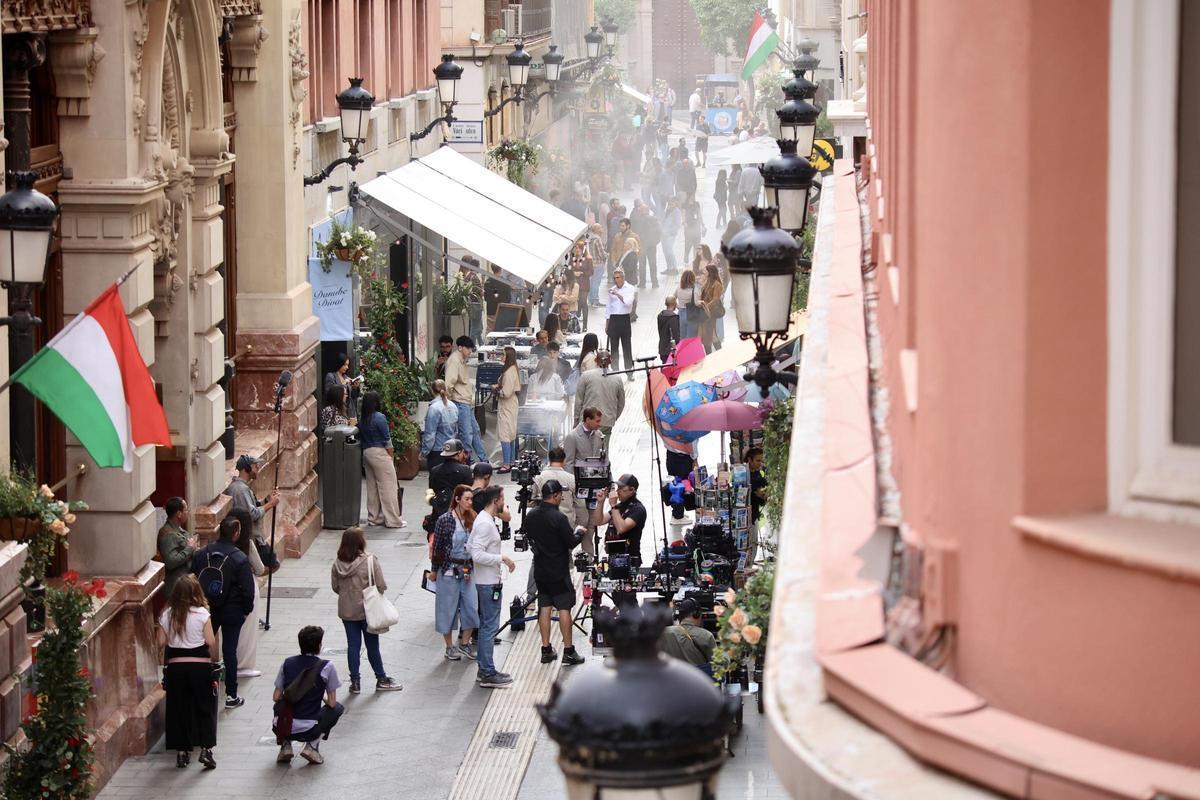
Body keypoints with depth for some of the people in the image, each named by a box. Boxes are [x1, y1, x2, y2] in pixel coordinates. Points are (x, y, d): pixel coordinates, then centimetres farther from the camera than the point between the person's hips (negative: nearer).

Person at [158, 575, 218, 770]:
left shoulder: (166, 615, -2)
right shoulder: (202, 614, -9)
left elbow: (162, 642, 0)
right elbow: (211, 642, -9)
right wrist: (214, 659, 7)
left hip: (175, 666, 2)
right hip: (200, 665, -2)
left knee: (178, 709, 11)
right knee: (205, 708, 7)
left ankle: (182, 752, 12)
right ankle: (206, 749, -3)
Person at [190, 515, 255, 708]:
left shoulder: (201, 554, -5)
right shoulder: (240, 559, -17)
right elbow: (247, 590, -15)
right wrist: (247, 609, 2)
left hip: (207, 610, 3)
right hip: (232, 611, -3)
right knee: (229, 651, 4)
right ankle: (231, 696, 8)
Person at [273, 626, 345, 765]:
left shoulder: (287, 663, 7)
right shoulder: (326, 667, -4)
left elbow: (276, 697, 9)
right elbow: (331, 703, 0)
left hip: (281, 728, 4)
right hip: (308, 730, -4)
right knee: (338, 708, 23)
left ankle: (285, 746, 14)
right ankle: (312, 746, 5)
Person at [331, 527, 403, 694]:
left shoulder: (337, 564, -7)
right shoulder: (370, 561, -18)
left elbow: (335, 587, 2)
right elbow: (381, 586, -15)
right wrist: (374, 594, 6)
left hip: (346, 611, 3)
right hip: (367, 610, -3)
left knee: (353, 645, 11)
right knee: (372, 645, 10)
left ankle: (355, 682, 14)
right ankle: (381, 680, 21)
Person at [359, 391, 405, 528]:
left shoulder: (363, 418, 4)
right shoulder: (379, 418, -16)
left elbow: (363, 439, 8)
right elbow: (387, 439, -14)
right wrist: (391, 455, -3)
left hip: (366, 453, 8)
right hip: (379, 453, -7)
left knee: (372, 486, 14)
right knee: (387, 486, -3)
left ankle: (373, 517, 19)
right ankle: (392, 520, -2)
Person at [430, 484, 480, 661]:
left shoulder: (472, 519, 1)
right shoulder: (445, 520, -12)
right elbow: (436, 546, -5)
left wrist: (472, 568, 8)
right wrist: (434, 570, -1)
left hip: (467, 569, 4)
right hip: (449, 569, -4)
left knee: (472, 607, 4)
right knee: (448, 608, 5)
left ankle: (464, 643, 21)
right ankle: (450, 648, 17)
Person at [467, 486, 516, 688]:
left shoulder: (484, 520, 12)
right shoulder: (485, 524, -19)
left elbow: (469, 547, 18)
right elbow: (477, 554, -25)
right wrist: (502, 558, -19)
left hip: (487, 582, 11)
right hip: (489, 582, -11)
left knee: (486, 626, 15)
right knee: (490, 627, -7)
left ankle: (484, 669, 22)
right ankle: (488, 674, -4)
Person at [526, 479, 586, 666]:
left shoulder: (530, 516, 1)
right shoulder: (559, 518, -20)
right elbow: (571, 543, -16)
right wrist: (579, 533, 3)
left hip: (540, 570, 6)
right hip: (558, 571, -6)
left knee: (544, 607, 12)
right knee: (564, 608, -1)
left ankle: (546, 650, 15)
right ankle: (568, 652, 1)